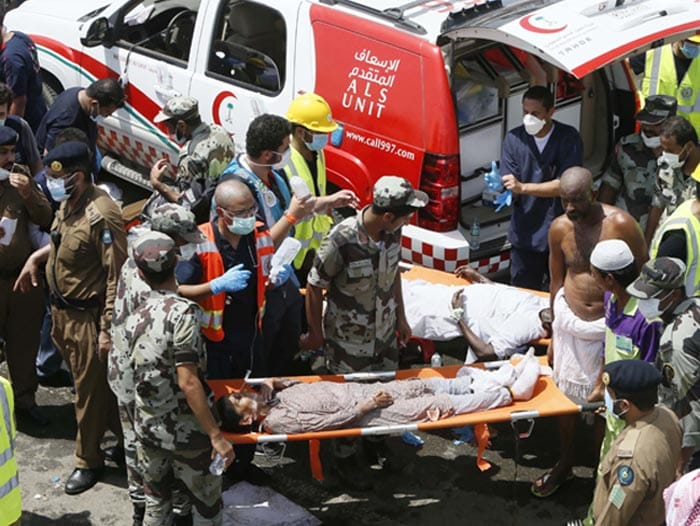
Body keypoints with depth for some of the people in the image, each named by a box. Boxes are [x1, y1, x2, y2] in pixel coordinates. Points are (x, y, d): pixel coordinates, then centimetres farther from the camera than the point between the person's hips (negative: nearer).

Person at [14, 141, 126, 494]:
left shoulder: (100, 215, -25)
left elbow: (117, 276, -24)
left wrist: (107, 329, -23)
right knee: (85, 382, 21)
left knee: (89, 390, 6)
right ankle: (123, 435, 39)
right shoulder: (68, 203, 3)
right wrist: (37, 257, 11)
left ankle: (88, 462, 21)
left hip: (87, 316, -9)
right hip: (63, 310, 9)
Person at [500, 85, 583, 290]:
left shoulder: (569, 138, -9)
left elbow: (565, 185, -17)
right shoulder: (514, 139, -2)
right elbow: (509, 187, -4)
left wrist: (522, 187, -25)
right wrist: (503, 192, -26)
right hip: (524, 234, 2)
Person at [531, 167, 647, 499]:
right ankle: (565, 464, 35)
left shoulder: (621, 225, -18)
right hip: (570, 322, 4)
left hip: (611, 326, -3)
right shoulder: (560, 228, -6)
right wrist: (554, 335, 10)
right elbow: (556, 281, 6)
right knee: (566, 396, 16)